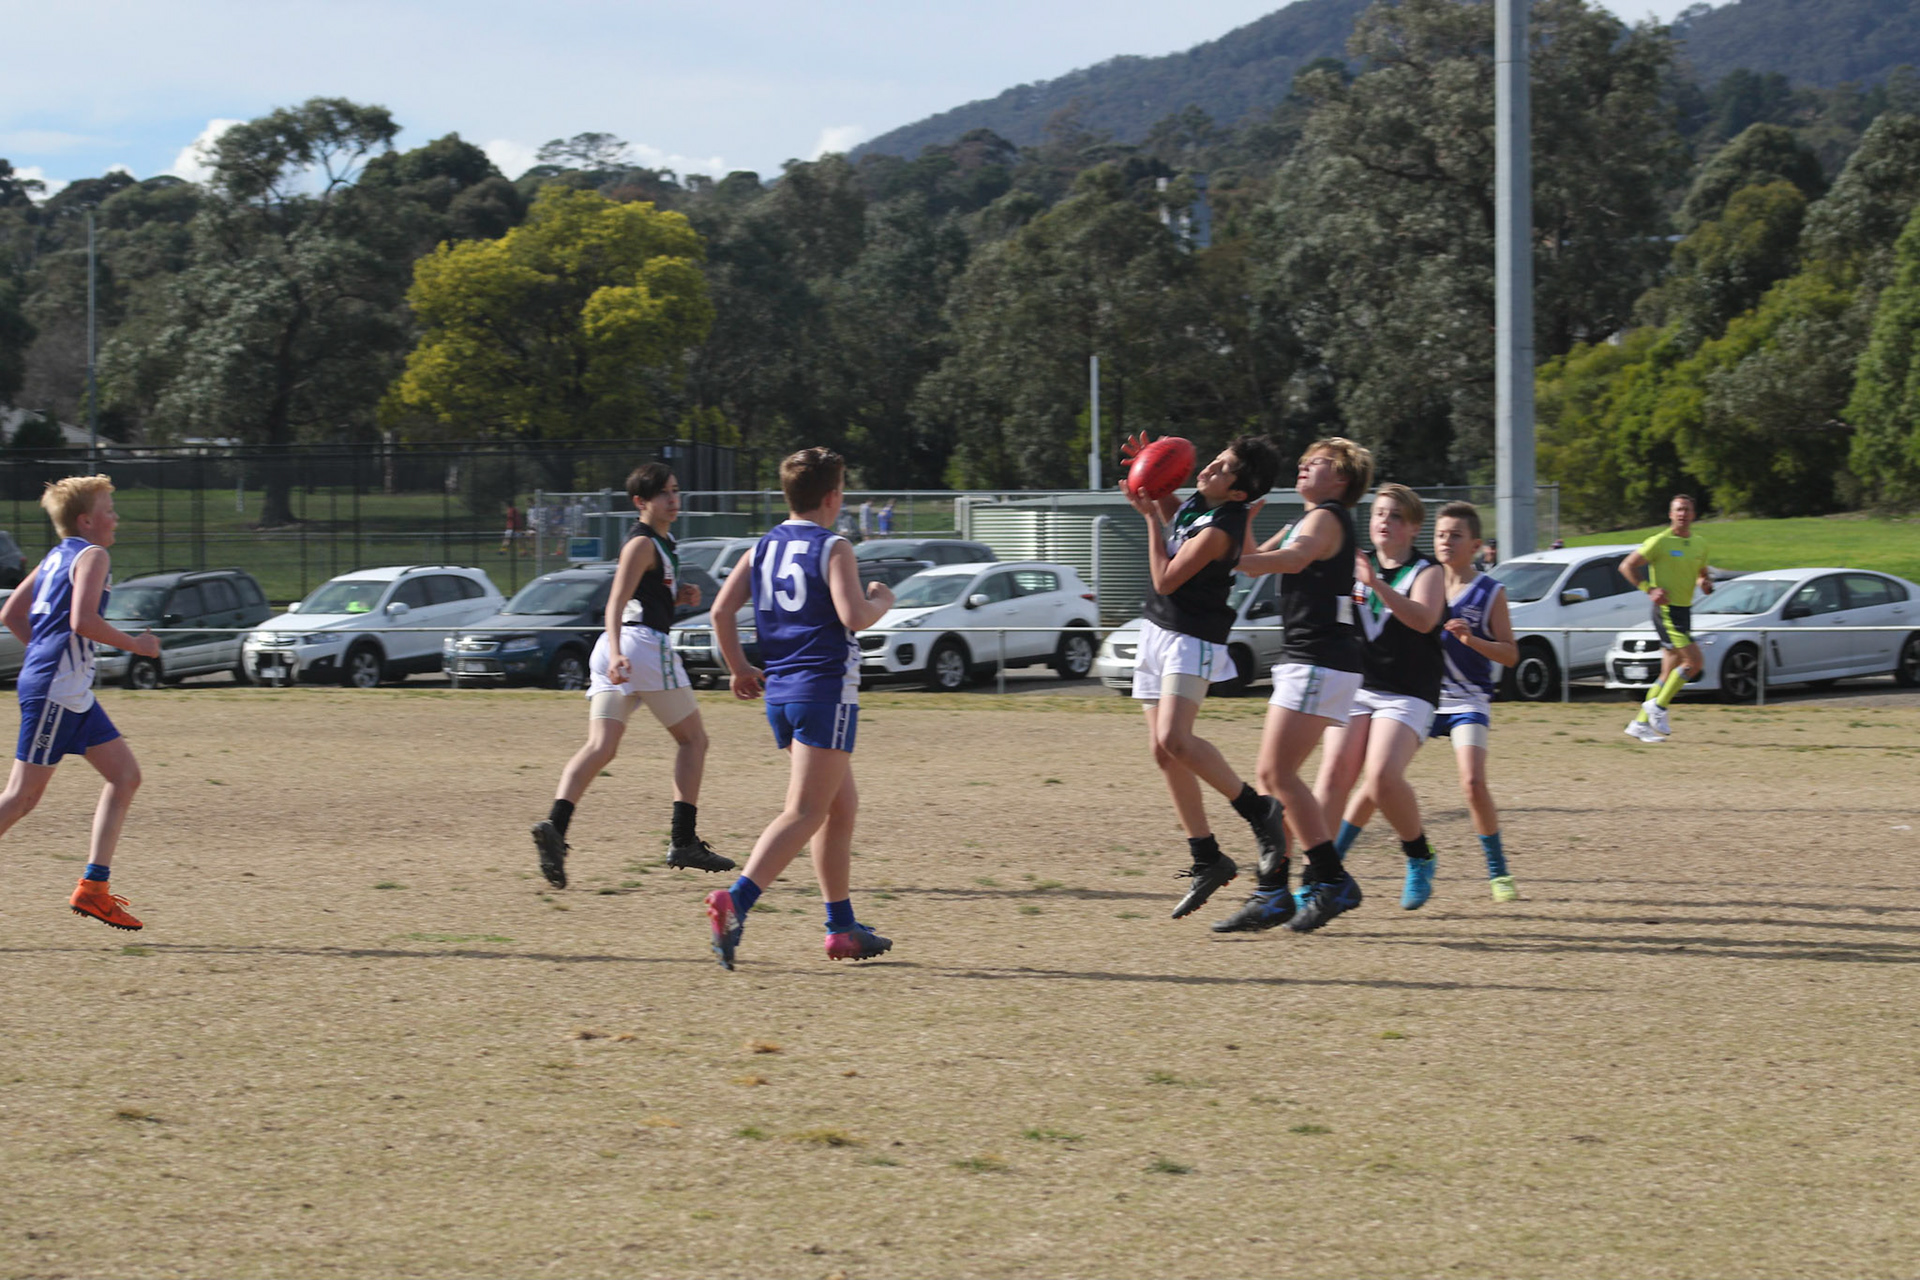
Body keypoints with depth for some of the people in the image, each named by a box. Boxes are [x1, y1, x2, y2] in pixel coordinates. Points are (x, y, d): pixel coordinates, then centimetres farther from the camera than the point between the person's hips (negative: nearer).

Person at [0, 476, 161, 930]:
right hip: (56, 687, -10)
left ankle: (93, 888, 4)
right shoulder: (92, 556, -9)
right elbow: (82, 620, -23)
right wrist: (135, 645, -12)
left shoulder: (58, 556, 17)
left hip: (70, 689, 10)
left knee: (125, 775, 8)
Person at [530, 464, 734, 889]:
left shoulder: (661, 543, 22)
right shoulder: (642, 544, -7)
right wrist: (617, 653, -33)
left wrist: (678, 596, 16)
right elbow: (616, 603, -18)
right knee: (692, 738, 5)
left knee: (600, 747, -6)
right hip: (643, 644, -8)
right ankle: (683, 841, 2)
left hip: (616, 650, 8)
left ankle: (554, 825, -27)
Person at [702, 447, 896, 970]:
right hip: (826, 690, -8)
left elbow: (722, 611, 5)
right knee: (804, 813, -11)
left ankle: (842, 927, 19)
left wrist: (739, 669, 13)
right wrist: (882, 601, 1)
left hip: (779, 691, 8)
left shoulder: (762, 548, 11)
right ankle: (735, 903, -29)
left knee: (842, 807, 18)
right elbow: (853, 617, -19)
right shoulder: (833, 548, -8)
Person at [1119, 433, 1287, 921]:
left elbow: (1166, 579, -19)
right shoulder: (1196, 502, 4)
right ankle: (1206, 859, 11)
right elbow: (1170, 513, 28)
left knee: (1174, 739, -26)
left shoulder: (1219, 530, -22)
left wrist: (1150, 517, -12)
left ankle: (1258, 810, -11)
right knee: (1164, 752, 5)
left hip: (1191, 640, -9)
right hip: (1158, 631, 9)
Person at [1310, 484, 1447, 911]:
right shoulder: (1355, 567, 12)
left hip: (1408, 695, -4)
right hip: (1356, 687, 4)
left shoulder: (1427, 572, -1)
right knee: (1334, 772, -14)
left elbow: (1423, 618, -20)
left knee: (1383, 777, -21)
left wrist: (1378, 586, -34)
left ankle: (1420, 860, 2)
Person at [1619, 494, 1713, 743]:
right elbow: (1627, 566, -6)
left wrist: (1705, 584, 4)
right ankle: (1657, 706, -4)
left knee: (1669, 673, 7)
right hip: (1667, 610, -7)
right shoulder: (1660, 542, -9)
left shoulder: (1700, 545, 11)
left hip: (1684, 611, 7)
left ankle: (1641, 723, 13)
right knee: (1694, 662, -16)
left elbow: (1702, 573, 28)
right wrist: (1650, 590, -15)